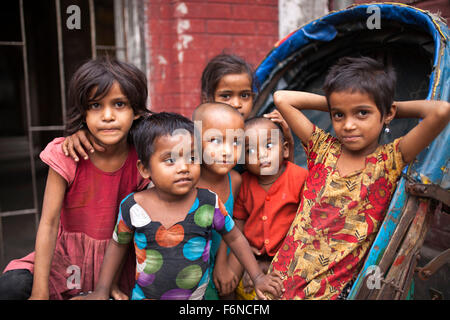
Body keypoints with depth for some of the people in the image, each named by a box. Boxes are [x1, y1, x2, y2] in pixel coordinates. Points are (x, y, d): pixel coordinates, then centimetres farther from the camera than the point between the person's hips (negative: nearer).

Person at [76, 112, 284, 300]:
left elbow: (234, 238, -1)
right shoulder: (132, 207, -16)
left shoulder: (209, 203, -16)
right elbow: (118, 244, 2)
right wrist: (102, 290, 5)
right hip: (145, 295, 0)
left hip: (195, 295, 1)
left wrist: (257, 277, 1)